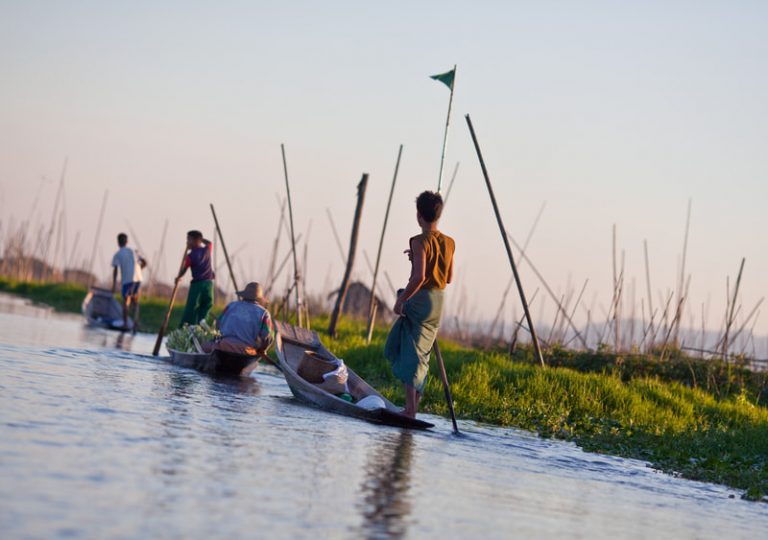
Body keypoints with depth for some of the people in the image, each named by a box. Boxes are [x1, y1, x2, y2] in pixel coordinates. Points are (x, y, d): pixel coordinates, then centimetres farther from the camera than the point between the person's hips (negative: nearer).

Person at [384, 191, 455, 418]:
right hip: (438, 302, 7)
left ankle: (410, 407, -5)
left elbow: (419, 276, -25)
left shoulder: (420, 242, -15)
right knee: (421, 354, 15)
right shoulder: (449, 243, 6)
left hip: (419, 300, -7)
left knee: (411, 354, -1)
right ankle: (414, 404, 15)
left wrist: (401, 299, -15)